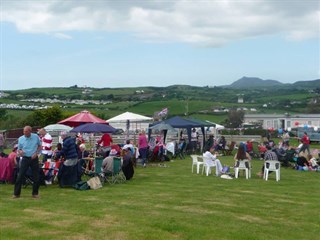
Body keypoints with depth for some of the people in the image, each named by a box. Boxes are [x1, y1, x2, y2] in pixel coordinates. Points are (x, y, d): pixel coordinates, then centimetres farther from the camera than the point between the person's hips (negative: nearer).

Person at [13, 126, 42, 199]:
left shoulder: (36, 137, -2)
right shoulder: (21, 139, -2)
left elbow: (40, 146, 8)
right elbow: (18, 149, 5)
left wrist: (36, 153, -8)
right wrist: (20, 152, -20)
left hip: (34, 159, 0)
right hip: (25, 159, 0)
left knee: (36, 177, 2)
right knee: (20, 176, -5)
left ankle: (35, 193, 16)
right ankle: (16, 193, 4)